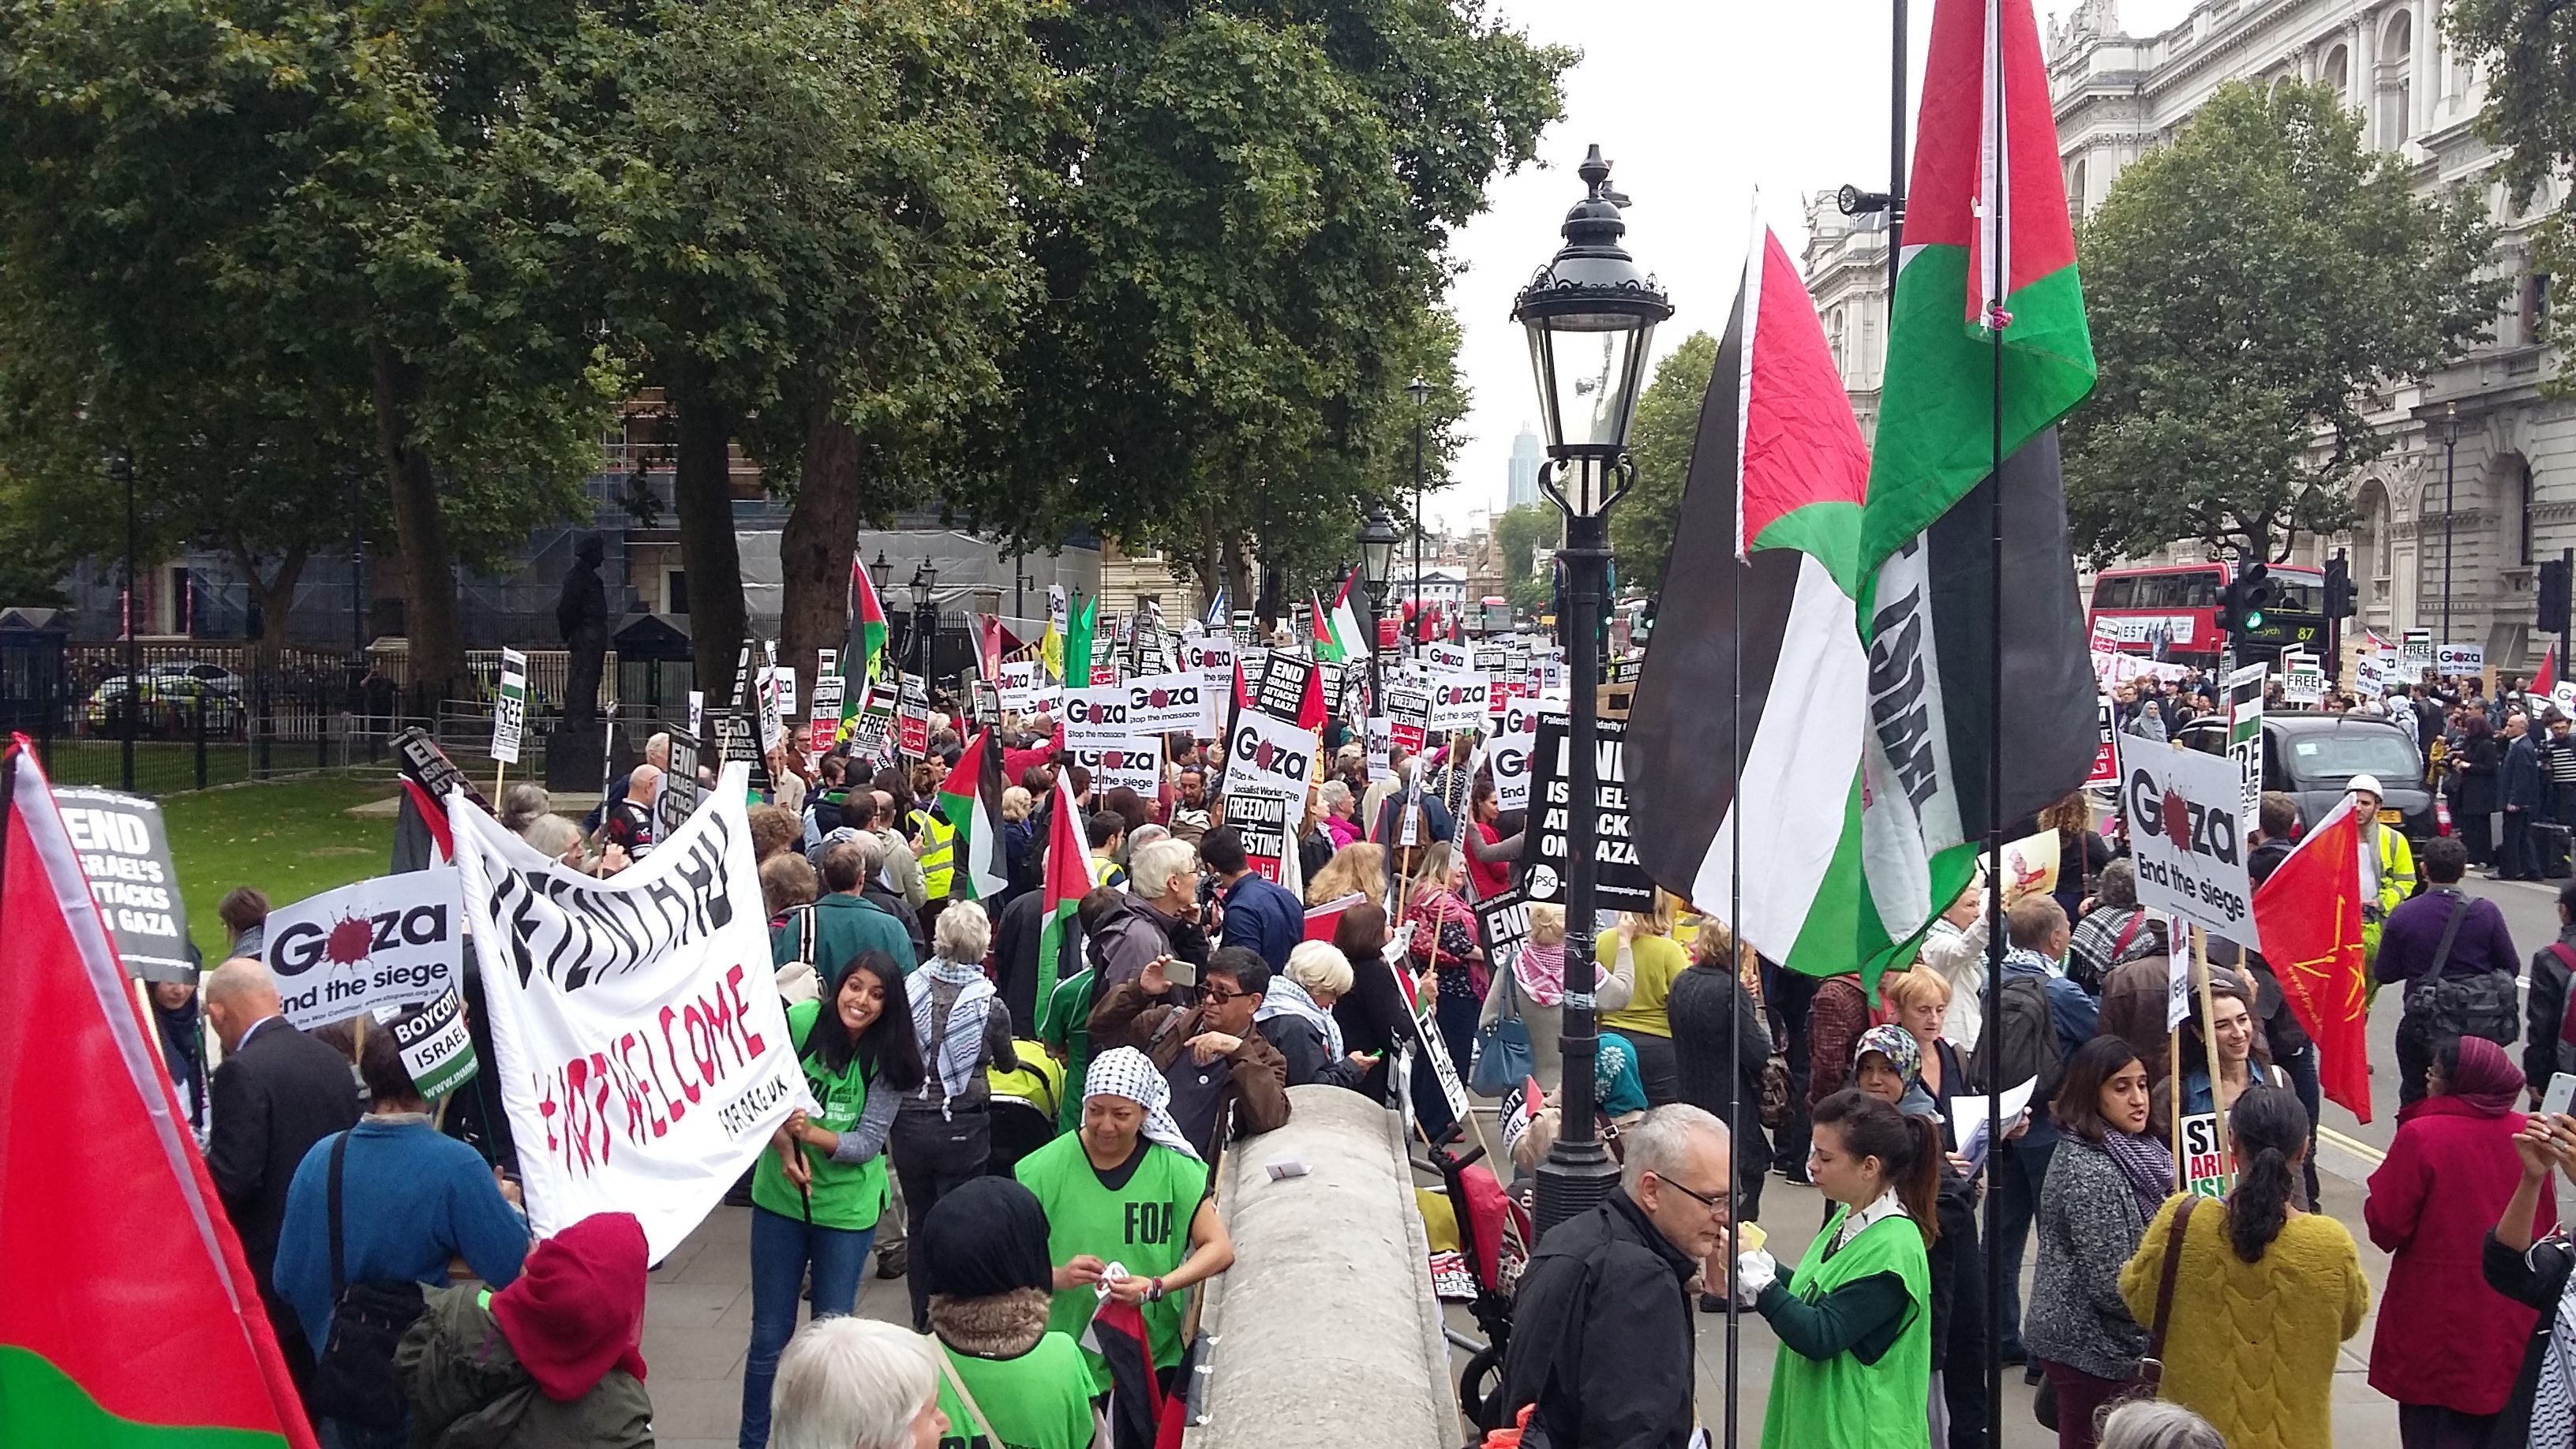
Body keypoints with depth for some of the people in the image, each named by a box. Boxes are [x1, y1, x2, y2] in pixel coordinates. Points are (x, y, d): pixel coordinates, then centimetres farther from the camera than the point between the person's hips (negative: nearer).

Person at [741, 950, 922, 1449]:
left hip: (847, 1205, 0)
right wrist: (785, 1145, -21)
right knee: (770, 1335, 8)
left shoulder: (889, 1059, -12)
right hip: (781, 1196, 0)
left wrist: (810, 1133, -31)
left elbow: (868, 1143, -14)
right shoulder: (800, 1021, -13)